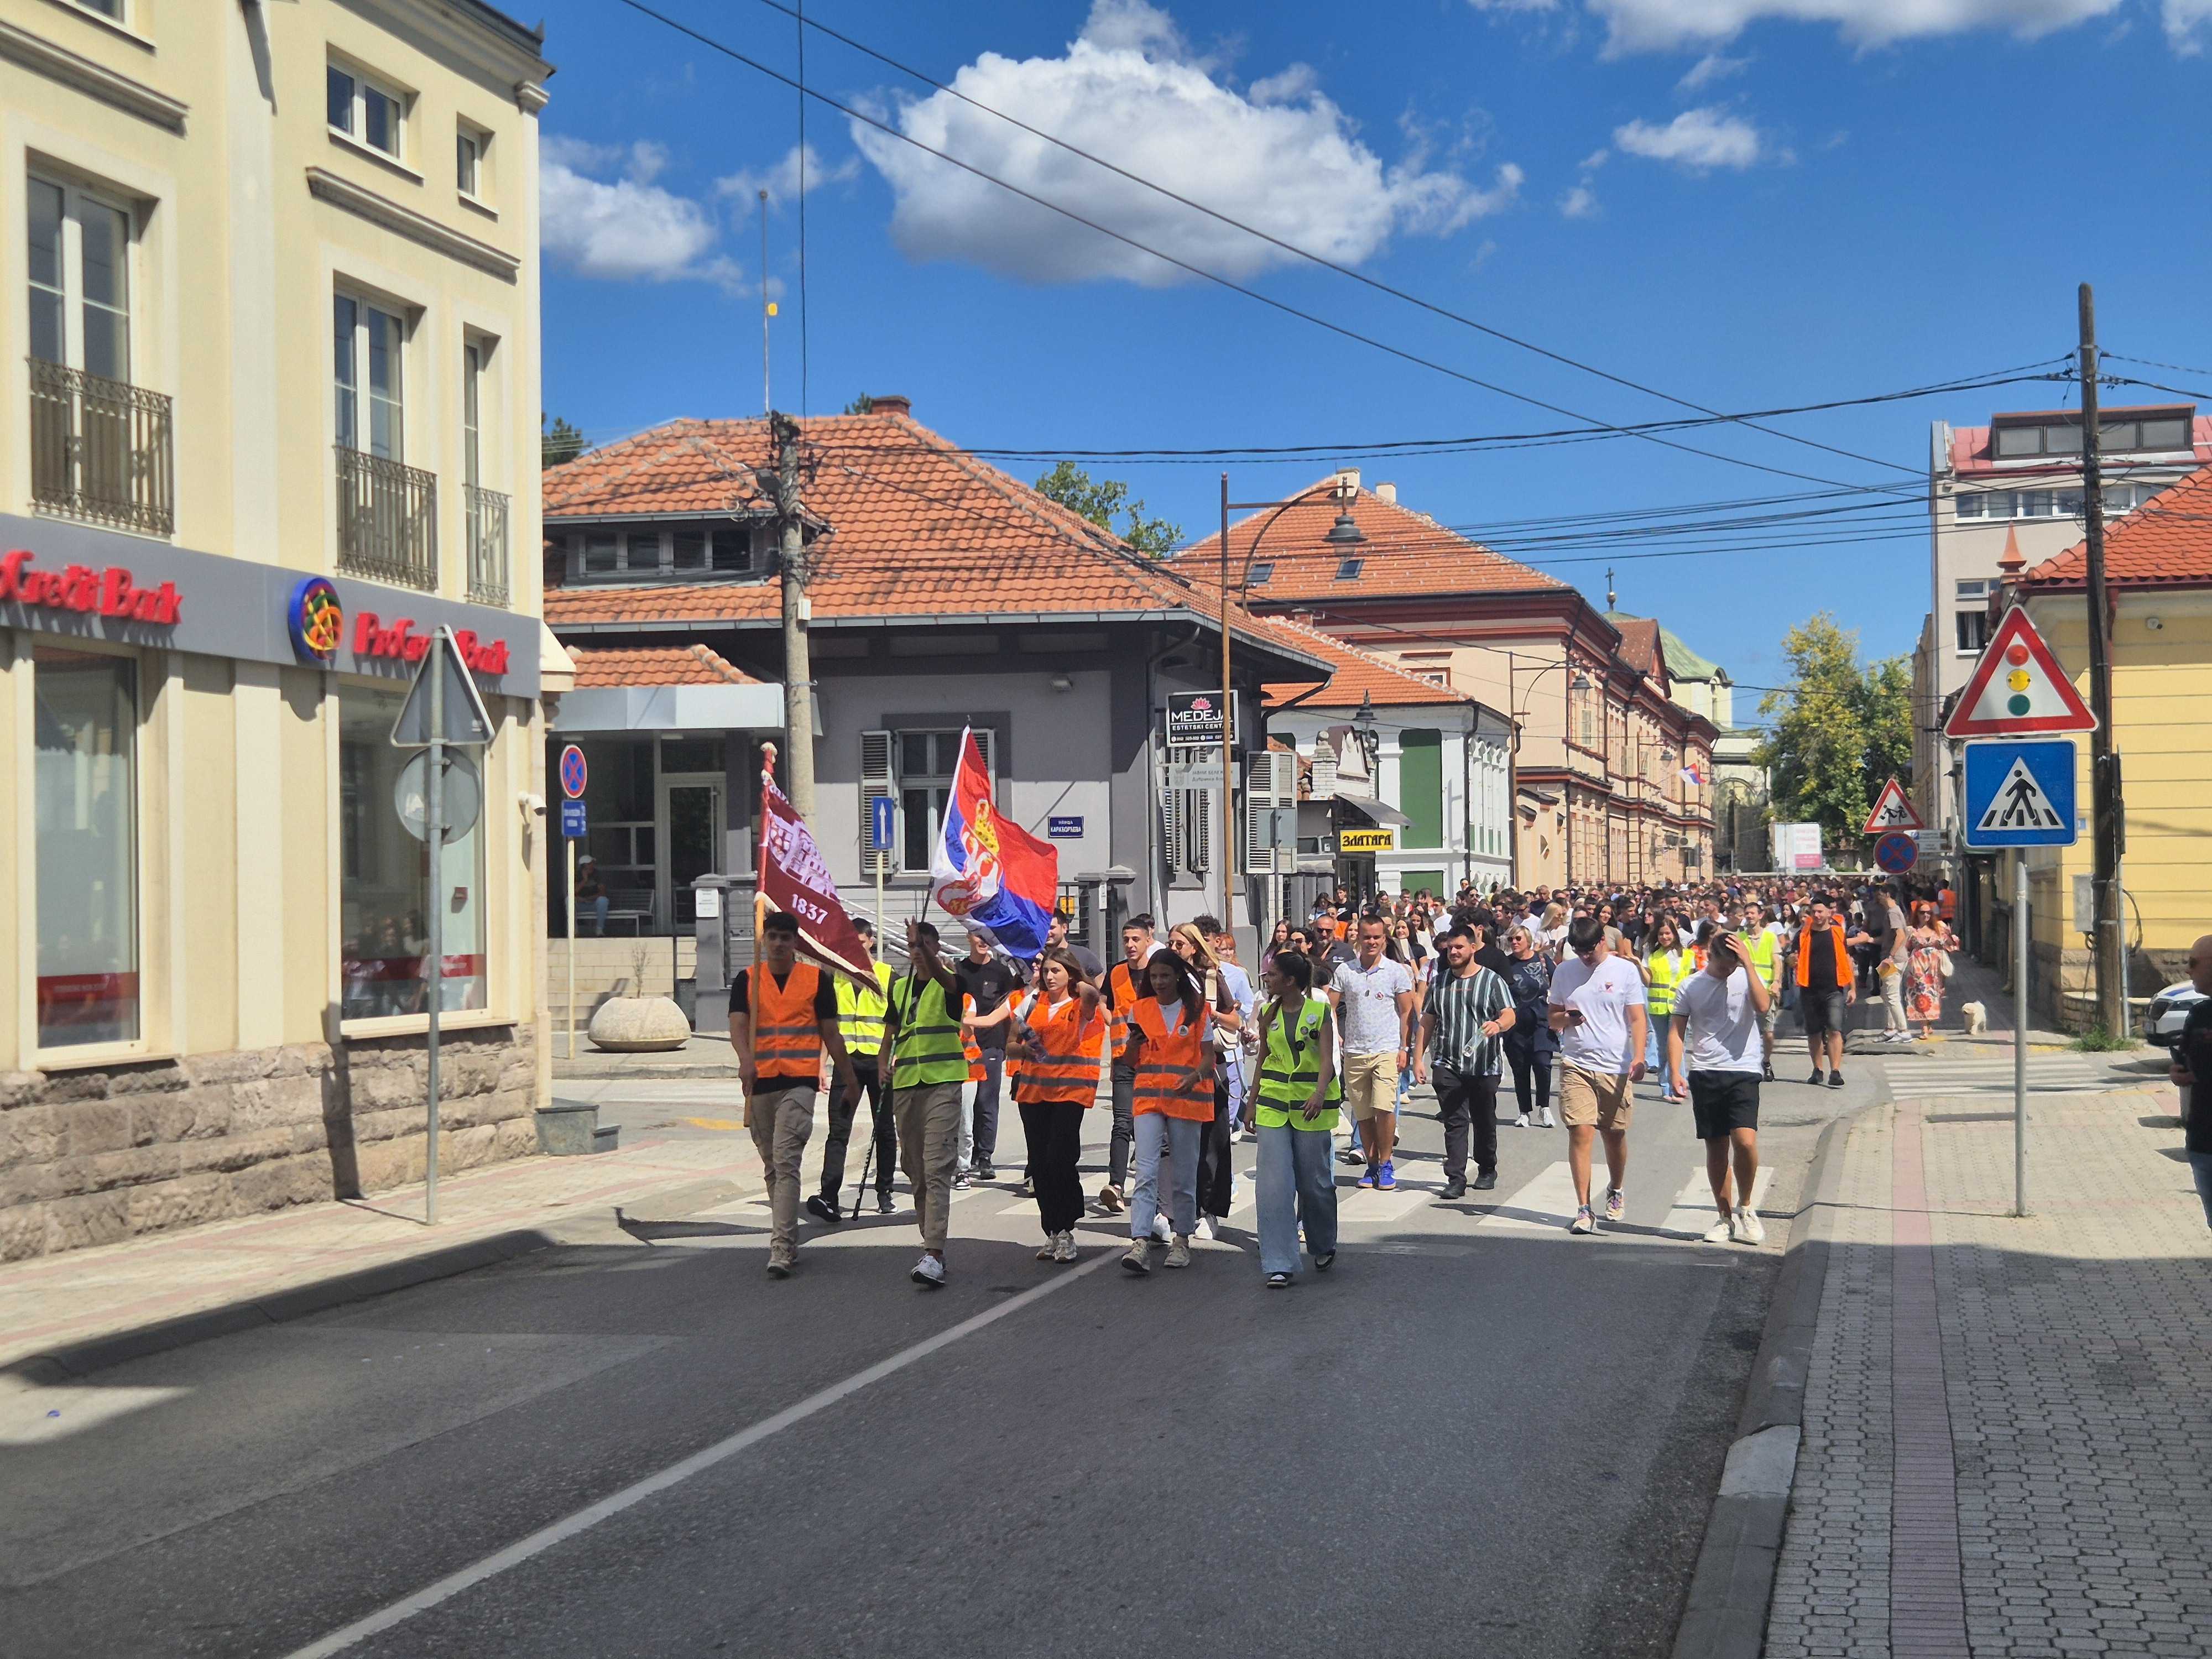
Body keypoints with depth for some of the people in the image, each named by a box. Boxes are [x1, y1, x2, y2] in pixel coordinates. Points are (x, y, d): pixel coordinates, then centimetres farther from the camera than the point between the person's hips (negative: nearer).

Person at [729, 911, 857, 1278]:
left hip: (799, 1082, -3)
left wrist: (850, 1079, 13)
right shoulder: (747, 980, 8)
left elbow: (830, 1034, 11)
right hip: (759, 1083, 3)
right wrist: (746, 1061, -26)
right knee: (772, 1167, 12)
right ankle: (789, 1242, 24)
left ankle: (781, 1250, -19)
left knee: (786, 1163, -15)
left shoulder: (816, 979, 6)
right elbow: (738, 1025, -6)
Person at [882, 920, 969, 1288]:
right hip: (905, 1084, 6)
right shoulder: (900, 987, 15)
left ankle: (934, 1257, -23)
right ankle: (931, 1244, 21)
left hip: (942, 1082, -6)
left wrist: (923, 948, -43)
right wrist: (882, 1072, 8)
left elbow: (943, 976, -27)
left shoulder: (948, 983, -2)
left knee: (937, 1169, -15)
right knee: (915, 1170, 11)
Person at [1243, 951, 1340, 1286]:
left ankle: (1324, 1247, 33)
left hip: (1311, 1105, -3)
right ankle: (1280, 1264, -5)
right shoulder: (1268, 1013, 9)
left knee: (1315, 1181, 7)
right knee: (1274, 1183, -7)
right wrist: (1252, 1103, 17)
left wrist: (1320, 1094, -29)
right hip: (1273, 1104, 3)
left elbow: (1326, 1058, -12)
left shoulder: (1319, 1011, -4)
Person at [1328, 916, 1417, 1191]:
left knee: (1383, 1107, -17)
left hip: (1386, 1051, -2)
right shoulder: (1344, 971, 7)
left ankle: (1386, 1163, -3)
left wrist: (1404, 1048, -1)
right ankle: (1372, 1164, 18)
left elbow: (1407, 1012, 6)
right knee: (1363, 1114, 5)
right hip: (1354, 1052, 3)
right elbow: (1330, 1008, 9)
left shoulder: (1396, 971, 4)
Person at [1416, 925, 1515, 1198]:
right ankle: (1456, 1180, -7)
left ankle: (1487, 1170, 29)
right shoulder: (1440, 982, 13)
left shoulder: (1491, 980, 2)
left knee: (1485, 1121, 11)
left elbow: (1509, 1015, -8)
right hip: (1447, 1065, 2)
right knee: (1454, 1122, -5)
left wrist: (1498, 1025, -31)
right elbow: (1427, 1022, 16)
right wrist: (1418, 1058, 9)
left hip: (1484, 1065, -2)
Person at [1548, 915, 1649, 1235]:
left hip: (1617, 1067, -1)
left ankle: (1615, 1191, 37)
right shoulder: (1564, 972, 8)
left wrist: (1638, 1056, -17)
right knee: (1580, 1133, -11)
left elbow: (1638, 1019, -2)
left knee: (1615, 1135, 10)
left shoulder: (1625, 972, 1)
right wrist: (1567, 1019, -9)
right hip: (1576, 1064, 1)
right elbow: (1552, 1018, 15)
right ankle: (1584, 1209, -8)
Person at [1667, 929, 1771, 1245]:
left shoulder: (1748, 978, 3)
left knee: (1746, 1141, -17)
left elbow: (1762, 1006, -17)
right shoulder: (1690, 987, 6)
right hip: (1705, 1074, 2)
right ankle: (1726, 1217, 19)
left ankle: (1745, 1207, 6)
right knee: (1716, 1148, 7)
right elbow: (1677, 1031, 7)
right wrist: (1675, 1073, -5)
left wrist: (1747, 962, -17)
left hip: (1743, 1071, -2)